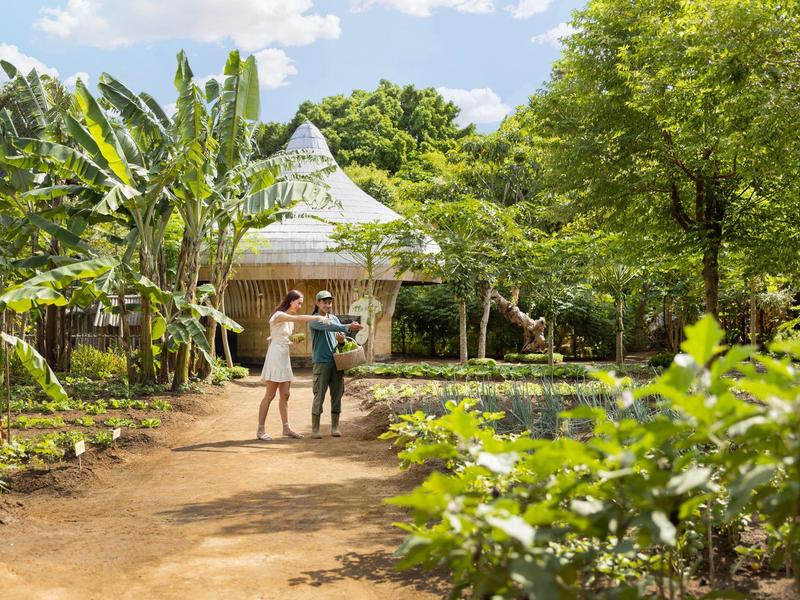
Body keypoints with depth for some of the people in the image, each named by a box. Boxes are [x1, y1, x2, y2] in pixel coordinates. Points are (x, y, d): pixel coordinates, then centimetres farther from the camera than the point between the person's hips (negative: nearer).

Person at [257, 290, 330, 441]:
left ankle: (286, 428, 13)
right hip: (275, 356, -8)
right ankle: (261, 430, 0)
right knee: (269, 395, -5)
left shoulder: (289, 318, 15)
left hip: (285, 357, 8)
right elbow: (299, 318, -29)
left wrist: (293, 341, 2)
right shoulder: (279, 315, -13)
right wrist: (318, 317, -33)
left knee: (285, 395, 8)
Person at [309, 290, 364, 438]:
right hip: (321, 362, -5)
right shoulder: (314, 320, -1)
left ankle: (335, 427, 10)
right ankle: (315, 429, -2)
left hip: (337, 362, 6)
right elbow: (328, 326, -21)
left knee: (337, 395, 4)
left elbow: (342, 335, 10)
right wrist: (348, 327, -33)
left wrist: (342, 339, -16)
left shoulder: (334, 318, 19)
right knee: (319, 395, -6)